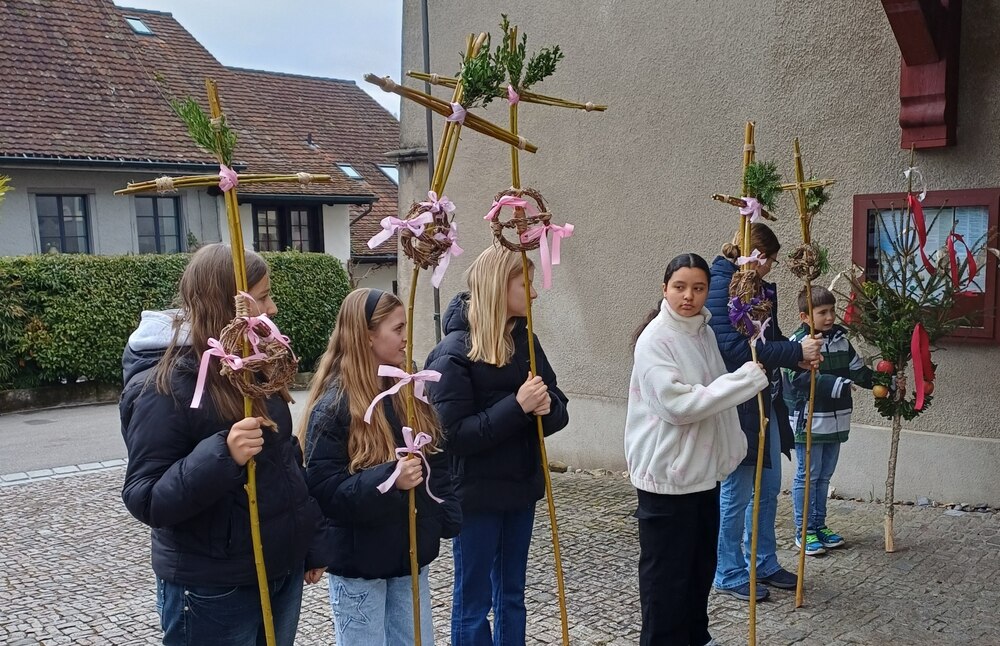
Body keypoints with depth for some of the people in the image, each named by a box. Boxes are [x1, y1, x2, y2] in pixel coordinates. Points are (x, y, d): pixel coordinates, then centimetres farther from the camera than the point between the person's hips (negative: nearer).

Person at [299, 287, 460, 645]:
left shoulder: (408, 391, 4)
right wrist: (388, 479, -33)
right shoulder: (334, 405, -17)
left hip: (409, 552, 6)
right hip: (358, 561, -6)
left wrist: (447, 517, 3)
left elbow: (436, 461, 11)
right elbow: (322, 488, -21)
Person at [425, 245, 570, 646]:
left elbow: (558, 410, 5)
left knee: (512, 595, 19)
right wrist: (517, 405, -26)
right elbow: (453, 435, -21)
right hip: (477, 494, -6)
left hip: (521, 487, 7)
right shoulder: (454, 353, -16)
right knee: (473, 602, 7)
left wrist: (546, 405, -18)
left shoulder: (525, 340, 4)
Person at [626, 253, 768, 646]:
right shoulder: (654, 339, -17)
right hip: (667, 474, -8)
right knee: (666, 572, 3)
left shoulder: (705, 332, 7)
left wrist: (732, 447, 15)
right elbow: (679, 405, -25)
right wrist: (745, 380, -23)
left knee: (701, 564, 20)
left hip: (703, 469, 8)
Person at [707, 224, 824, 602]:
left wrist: (799, 358, -1)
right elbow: (735, 348, -25)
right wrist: (795, 351, -22)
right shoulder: (722, 286, -17)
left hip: (765, 403, 9)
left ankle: (764, 564, 32)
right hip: (738, 407, -9)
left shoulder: (759, 289, 12)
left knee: (768, 487, 17)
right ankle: (729, 574, 17)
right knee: (736, 493, 2)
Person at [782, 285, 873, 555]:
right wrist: (840, 384, -29)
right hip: (808, 420, -7)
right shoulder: (798, 342, -16)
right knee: (807, 476, 3)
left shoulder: (841, 340, 8)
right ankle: (804, 531, 14)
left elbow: (858, 370, 14)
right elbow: (803, 378, -26)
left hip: (835, 421, 7)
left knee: (824, 475, 17)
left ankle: (819, 525, 30)